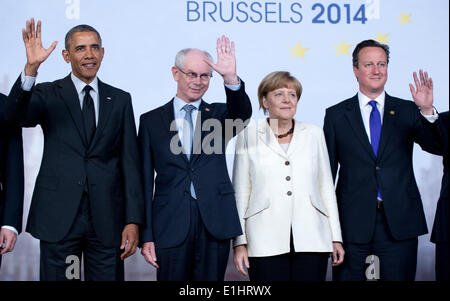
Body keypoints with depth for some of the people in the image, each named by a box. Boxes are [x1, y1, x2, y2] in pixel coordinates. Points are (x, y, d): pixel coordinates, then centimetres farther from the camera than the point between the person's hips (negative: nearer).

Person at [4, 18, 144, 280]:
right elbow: (16, 115, -16)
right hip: (58, 216, -1)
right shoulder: (48, 95, 5)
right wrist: (31, 67, -31)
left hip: (107, 219, 1)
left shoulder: (120, 100, 10)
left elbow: (130, 161, 6)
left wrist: (133, 220, -1)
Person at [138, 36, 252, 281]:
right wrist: (146, 235, 0)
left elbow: (242, 114, -15)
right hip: (171, 224, -1)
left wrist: (231, 78, -34)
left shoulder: (219, 114, 10)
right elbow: (145, 181, 5)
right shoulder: (151, 121, 7)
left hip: (215, 224, 1)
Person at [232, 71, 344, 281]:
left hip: (311, 240, 2)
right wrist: (239, 242, 0)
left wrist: (336, 238, 9)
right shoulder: (248, 136, 7)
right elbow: (240, 192, 6)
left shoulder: (314, 134, 12)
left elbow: (326, 187, 13)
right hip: (266, 244, -1)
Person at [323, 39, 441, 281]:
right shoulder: (336, 115, 6)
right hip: (352, 223, 0)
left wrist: (427, 111, -25)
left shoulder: (407, 111, 7)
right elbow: (326, 170, 6)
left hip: (399, 224, 1)